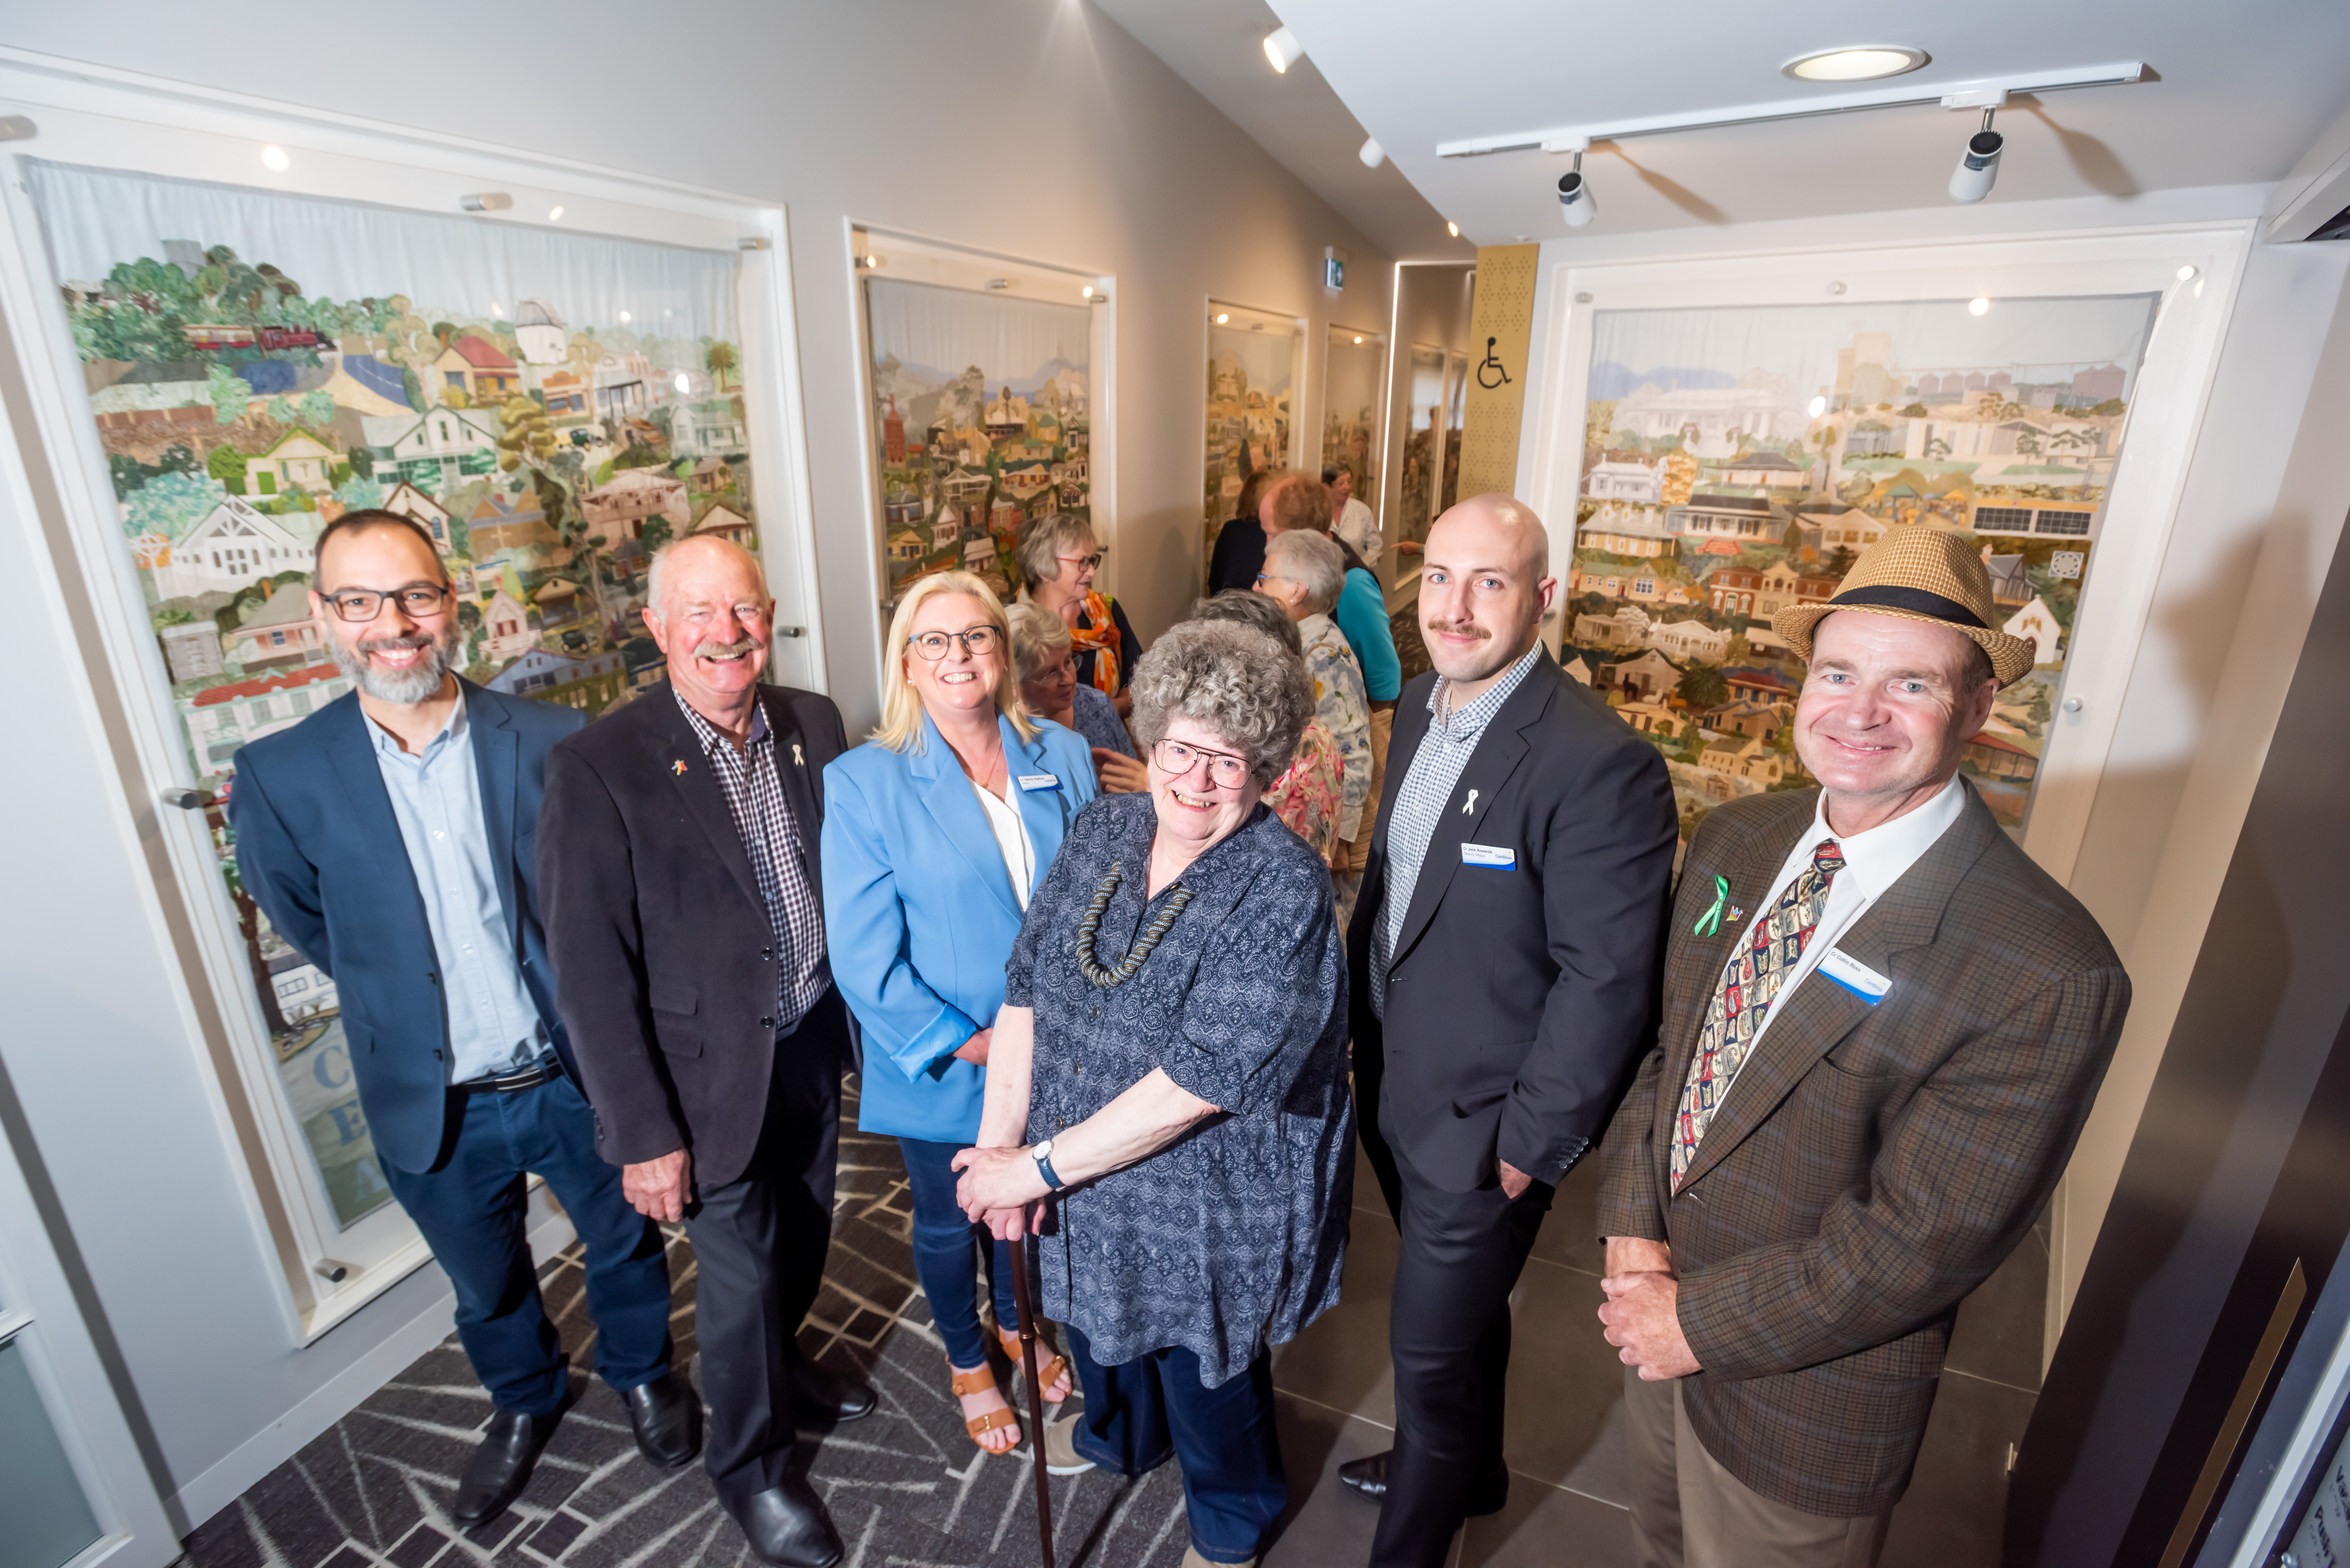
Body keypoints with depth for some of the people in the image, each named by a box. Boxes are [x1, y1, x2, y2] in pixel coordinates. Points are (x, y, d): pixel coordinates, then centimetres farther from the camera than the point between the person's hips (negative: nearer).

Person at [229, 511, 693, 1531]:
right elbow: (306, 922, 4)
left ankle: (642, 1371, 52)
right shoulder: (282, 778, -12)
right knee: (487, 1287, 25)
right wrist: (404, 996, 4)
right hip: (435, 1105, 1)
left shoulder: (551, 742, -15)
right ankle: (524, 1403, 55)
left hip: (577, 1074, -1)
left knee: (625, 1244, 21)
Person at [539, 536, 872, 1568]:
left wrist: (861, 1019, 5)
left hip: (815, 1041, 5)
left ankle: (781, 1366, 56)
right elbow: (591, 972, -16)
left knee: (804, 1234, 24)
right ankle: (749, 1464, 41)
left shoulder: (813, 724, -3)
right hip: (712, 1071, -5)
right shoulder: (597, 769, -19)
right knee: (741, 1271, 12)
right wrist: (643, 1135, -14)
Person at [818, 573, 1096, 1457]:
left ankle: (1016, 1324, 58)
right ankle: (966, 1361, 52)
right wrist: (963, 1045, -18)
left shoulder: (1063, 757, -6)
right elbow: (863, 959, -16)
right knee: (948, 1224, 21)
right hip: (939, 1072, -3)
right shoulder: (862, 784, -16)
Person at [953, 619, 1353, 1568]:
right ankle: (1118, 1437, 67)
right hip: (1085, 1182, 6)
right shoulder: (1104, 828, -8)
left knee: (1204, 1377, 21)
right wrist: (1000, 1143, -13)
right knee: (1100, 1324, 32)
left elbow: (1196, 1083, -29)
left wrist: (1036, 1168, -24)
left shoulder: (1284, 894, -27)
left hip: (1208, 1210, -6)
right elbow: (1027, 985, -6)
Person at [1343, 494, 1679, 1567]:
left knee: (1432, 1348, 12)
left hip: (1480, 1125, -7)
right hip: (1393, 1085, 8)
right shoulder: (1422, 705, -1)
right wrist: (1356, 1017, 13)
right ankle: (1469, 1469, 57)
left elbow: (1606, 982, -23)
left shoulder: (1601, 764, -26)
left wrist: (1532, 1145, -16)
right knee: (1463, 1307, 30)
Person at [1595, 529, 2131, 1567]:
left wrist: (1701, 1322, -17)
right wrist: (1632, 1226, -10)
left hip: (1802, 1409, -5)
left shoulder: (2048, 975, -27)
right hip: (1657, 1332, 5)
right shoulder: (1733, 841, -7)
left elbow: (1925, 1241, -24)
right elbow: (1662, 1040, 0)